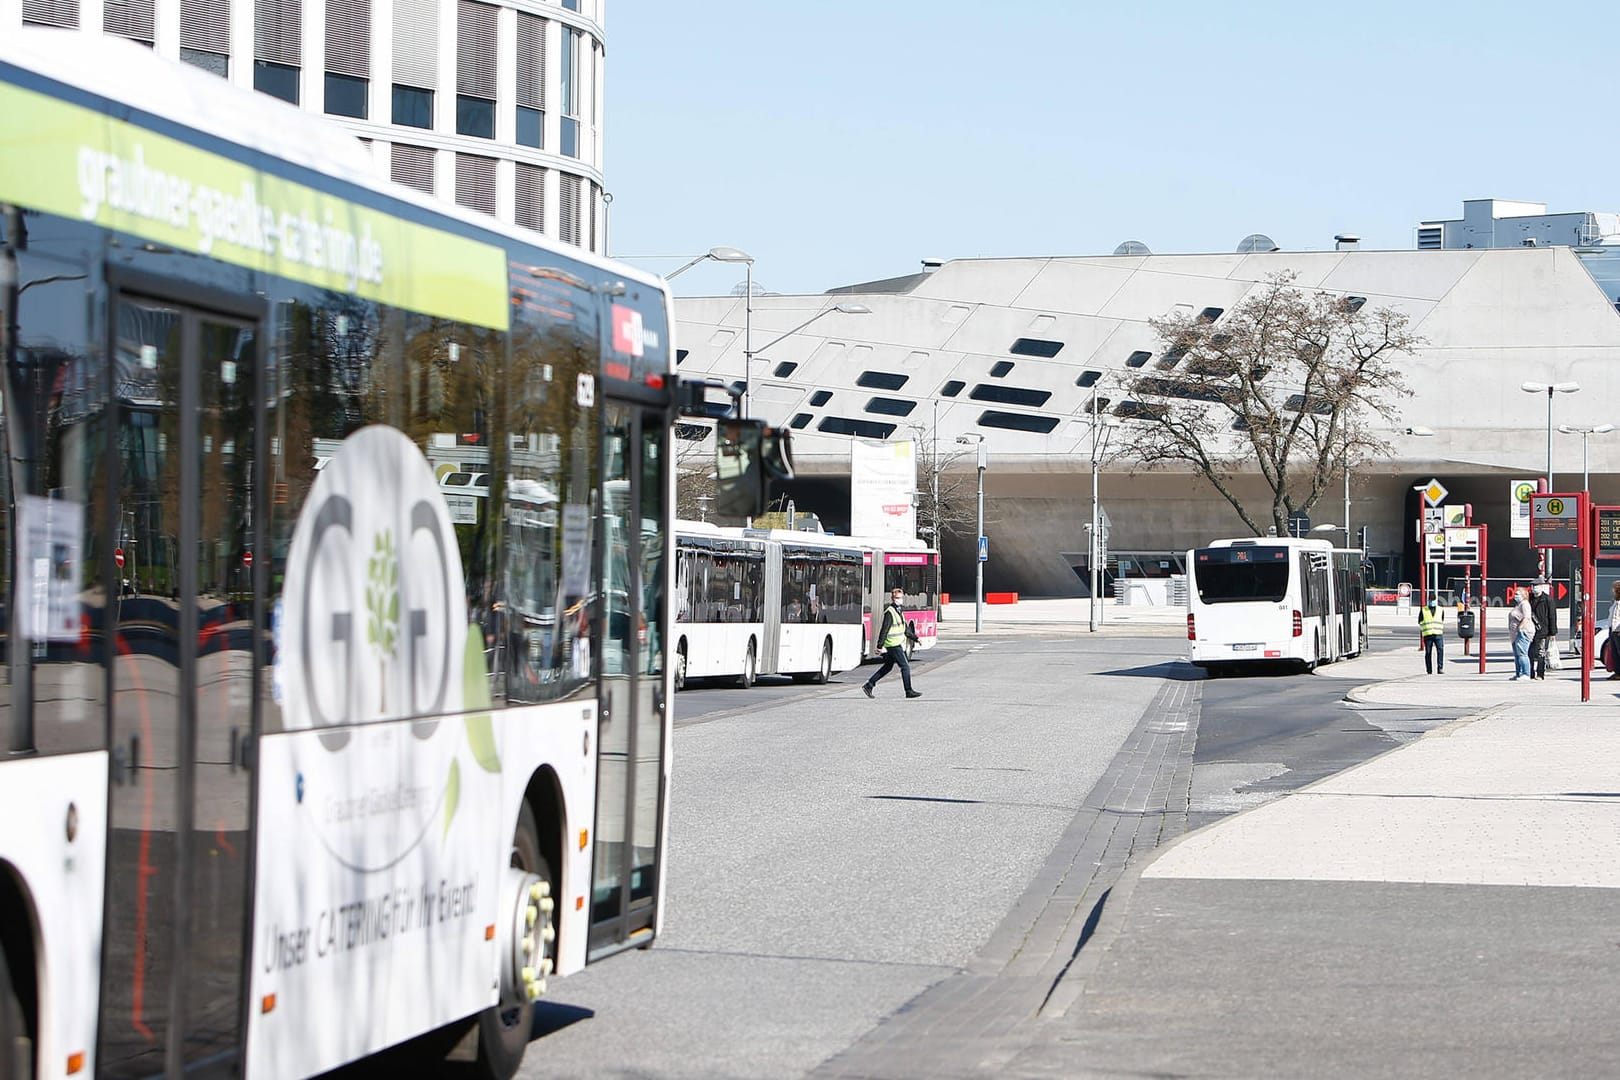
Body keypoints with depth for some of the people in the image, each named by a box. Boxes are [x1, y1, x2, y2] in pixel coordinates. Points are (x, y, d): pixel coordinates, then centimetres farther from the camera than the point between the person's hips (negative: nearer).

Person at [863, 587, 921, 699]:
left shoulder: (899, 611, 15)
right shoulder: (889, 612, -14)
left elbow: (906, 629, 24)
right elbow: (884, 630, -18)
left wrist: (915, 638, 23)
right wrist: (879, 645, -20)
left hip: (898, 644, 10)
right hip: (893, 645, -10)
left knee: (887, 667, 14)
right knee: (905, 666, -7)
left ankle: (868, 685, 18)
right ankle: (909, 691, -2)